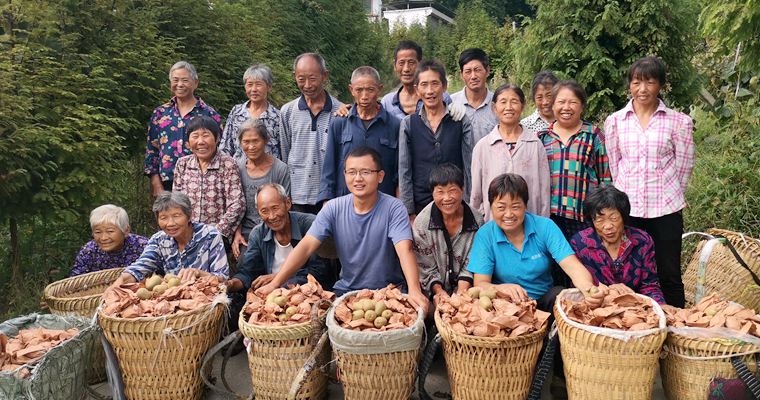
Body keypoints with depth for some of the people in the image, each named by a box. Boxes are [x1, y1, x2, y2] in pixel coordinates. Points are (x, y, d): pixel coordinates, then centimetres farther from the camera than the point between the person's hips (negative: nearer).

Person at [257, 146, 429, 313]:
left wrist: (414, 290, -43)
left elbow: (405, 250, -24)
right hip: (346, 288, 3)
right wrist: (275, 283, -20)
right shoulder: (334, 208, -3)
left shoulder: (393, 208, -12)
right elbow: (306, 246, -9)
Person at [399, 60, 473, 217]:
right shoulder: (408, 124, 2)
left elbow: (469, 167, 2)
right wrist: (409, 212, -2)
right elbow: (404, 171, 1)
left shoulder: (461, 122, 2)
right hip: (420, 203, 0)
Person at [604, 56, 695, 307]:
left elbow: (684, 165, 4)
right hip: (627, 208, 1)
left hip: (666, 209, -1)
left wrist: (666, 193, 6)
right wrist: (629, 192, 6)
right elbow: (613, 166, 8)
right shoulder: (614, 121, 4)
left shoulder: (679, 122, 0)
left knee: (669, 275, 6)